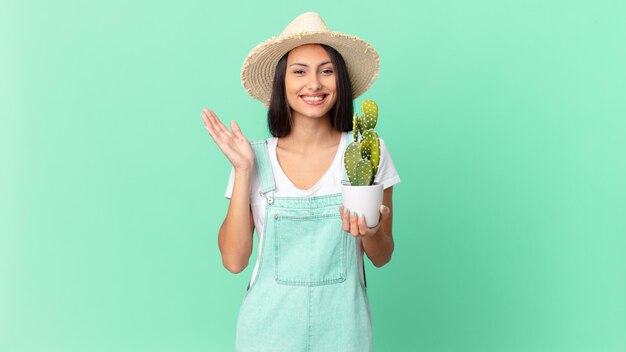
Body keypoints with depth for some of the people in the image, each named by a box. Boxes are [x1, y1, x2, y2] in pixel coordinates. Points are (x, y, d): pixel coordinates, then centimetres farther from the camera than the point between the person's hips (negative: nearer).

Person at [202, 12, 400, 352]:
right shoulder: (257, 158, -4)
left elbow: (382, 257, 2)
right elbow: (234, 259, -9)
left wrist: (370, 234, -19)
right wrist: (243, 171, -14)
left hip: (341, 324, 0)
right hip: (270, 324, 0)